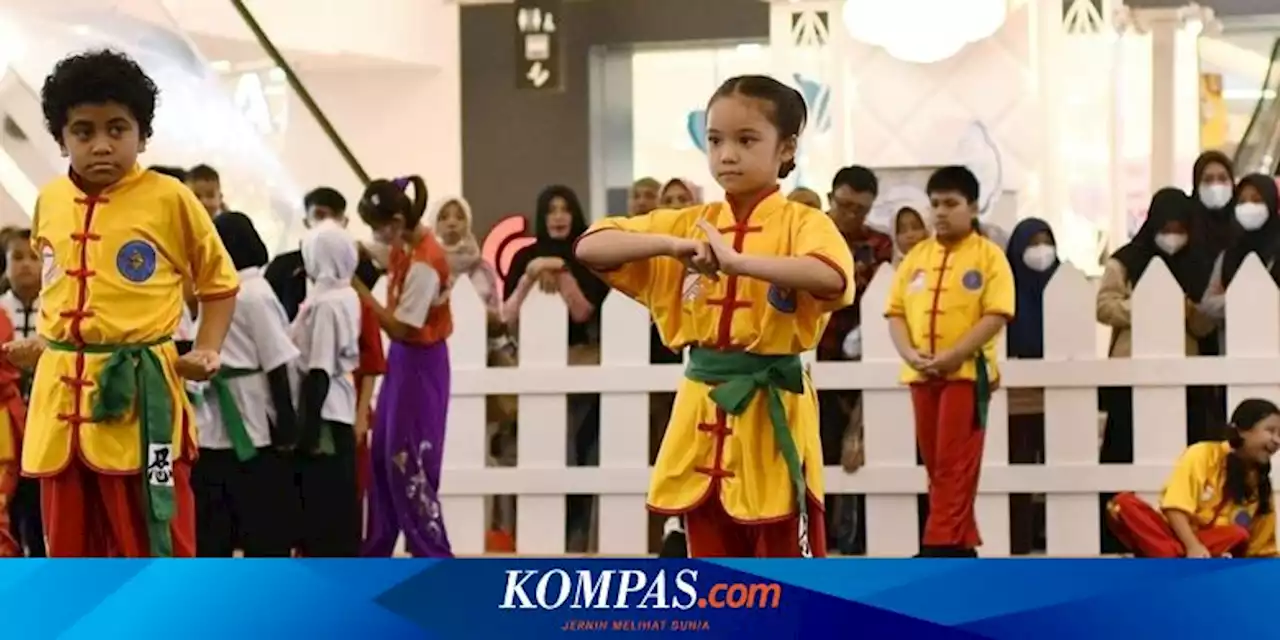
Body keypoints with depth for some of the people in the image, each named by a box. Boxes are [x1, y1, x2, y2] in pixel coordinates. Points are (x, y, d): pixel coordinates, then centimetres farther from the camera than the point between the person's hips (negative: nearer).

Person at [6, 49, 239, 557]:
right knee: (72, 554, 11)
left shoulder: (169, 200, -5)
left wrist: (207, 352, -5)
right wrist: (42, 343, 13)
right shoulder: (48, 202, 8)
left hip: (138, 395, -5)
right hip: (60, 393, 5)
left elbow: (219, 282, 6)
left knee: (158, 551, -5)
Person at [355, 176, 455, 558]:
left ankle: (435, 560, 2)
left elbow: (402, 328, -23)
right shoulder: (404, 246, 0)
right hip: (402, 358, 9)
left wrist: (360, 292, -22)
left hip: (420, 364, -9)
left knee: (408, 464, -5)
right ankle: (376, 552, 24)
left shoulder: (425, 262, -26)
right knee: (383, 458, 14)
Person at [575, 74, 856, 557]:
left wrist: (736, 261, -33)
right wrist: (669, 245, -16)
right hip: (702, 417, 5)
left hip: (772, 416, -5)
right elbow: (589, 248, -1)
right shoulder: (687, 224, 8)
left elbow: (834, 278, -30)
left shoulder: (803, 224, -7)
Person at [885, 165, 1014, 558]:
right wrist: (910, 355, -9)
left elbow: (996, 315, -11)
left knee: (955, 467, -6)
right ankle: (961, 545, 17)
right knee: (936, 466, 8)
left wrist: (952, 357, -18)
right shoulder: (916, 256, 12)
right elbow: (896, 312, 10)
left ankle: (941, 547, -8)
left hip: (967, 372, -5)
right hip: (921, 375, 5)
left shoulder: (988, 256, -2)